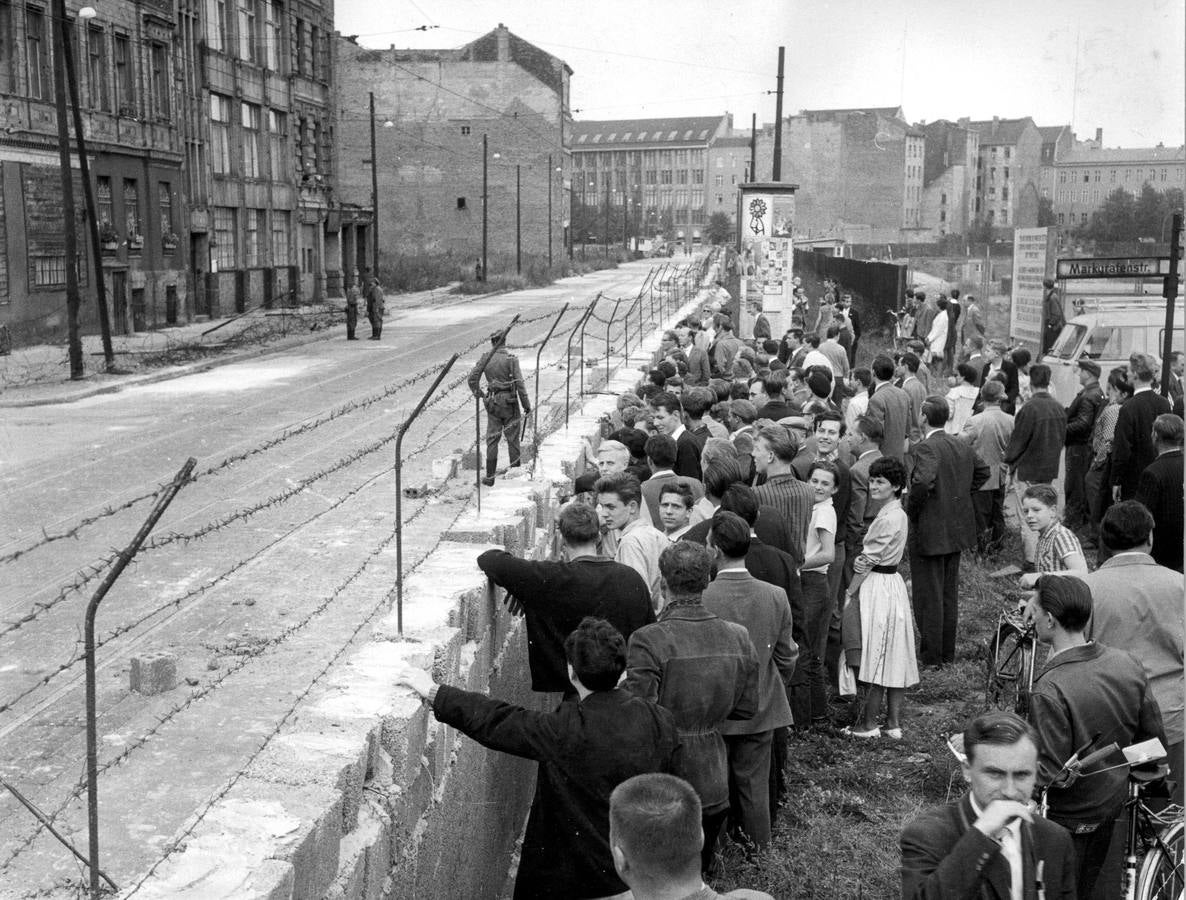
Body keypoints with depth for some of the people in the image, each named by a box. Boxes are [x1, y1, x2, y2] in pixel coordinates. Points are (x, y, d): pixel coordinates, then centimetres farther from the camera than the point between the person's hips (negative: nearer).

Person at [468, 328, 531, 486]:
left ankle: (490, 476, 7)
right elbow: (519, 383, -14)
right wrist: (526, 404, -6)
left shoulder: (485, 359, -2)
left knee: (492, 439, 8)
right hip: (510, 403, -2)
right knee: (512, 439, 7)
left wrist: (479, 395, 12)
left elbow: (471, 379, -4)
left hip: (492, 403, 2)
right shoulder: (511, 359, -11)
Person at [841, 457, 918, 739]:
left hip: (878, 588, -9)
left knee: (876, 658, -1)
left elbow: (868, 560, -16)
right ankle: (894, 724, 16)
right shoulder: (898, 514, 11)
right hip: (892, 583, 9)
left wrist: (849, 593, -11)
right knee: (893, 659, 10)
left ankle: (870, 724, 7)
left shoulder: (888, 519, -18)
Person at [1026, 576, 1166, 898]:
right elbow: (1154, 739, 1)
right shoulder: (1127, 663, -10)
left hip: (1068, 818, -6)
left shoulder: (1049, 690, -31)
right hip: (1113, 803, 6)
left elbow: (1051, 774, -26)